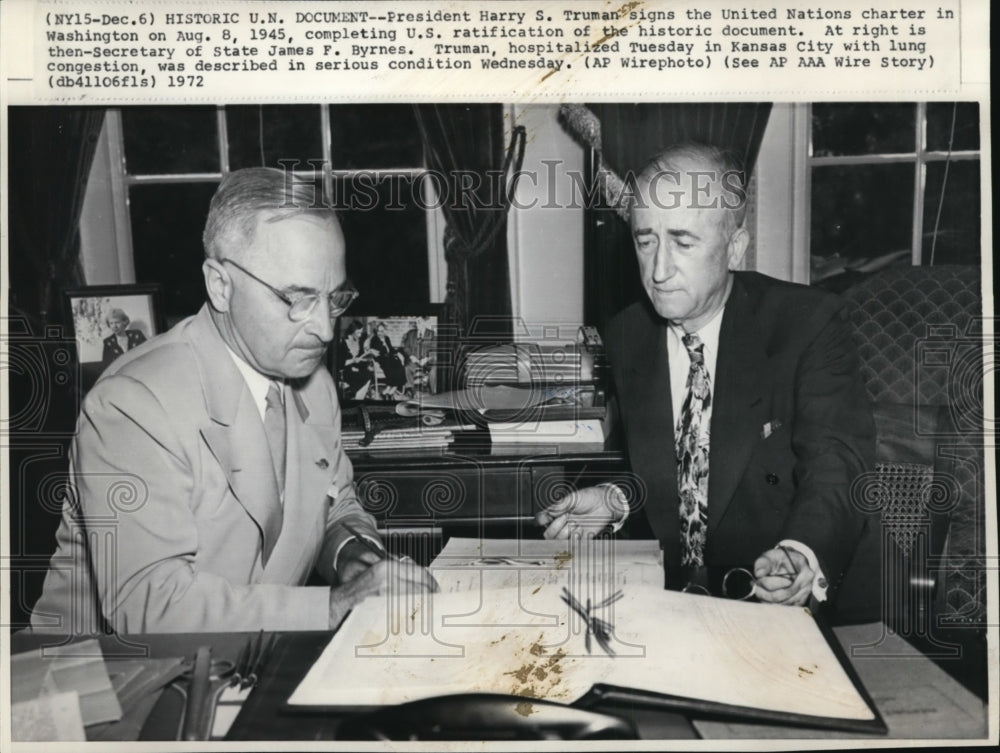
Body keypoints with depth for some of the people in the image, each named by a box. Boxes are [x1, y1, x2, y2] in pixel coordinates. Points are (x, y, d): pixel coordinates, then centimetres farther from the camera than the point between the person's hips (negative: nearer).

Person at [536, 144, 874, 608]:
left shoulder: (811, 323, -7)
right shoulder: (622, 337, 7)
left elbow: (838, 465, -15)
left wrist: (802, 556, -34)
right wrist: (614, 501, -3)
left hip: (779, 604, -3)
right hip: (656, 595, 3)